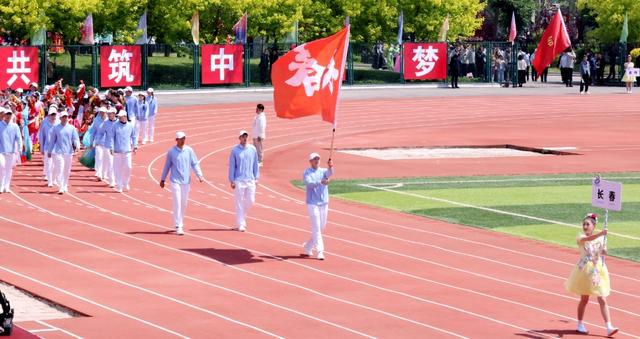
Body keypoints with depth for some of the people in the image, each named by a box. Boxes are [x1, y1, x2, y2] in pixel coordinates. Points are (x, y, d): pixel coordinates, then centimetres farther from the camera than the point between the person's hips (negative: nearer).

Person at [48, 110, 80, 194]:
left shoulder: (72, 128, 7)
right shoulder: (56, 128, 5)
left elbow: (76, 139, 2)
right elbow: (52, 140, 10)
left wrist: (77, 146, -19)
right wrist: (49, 151, 11)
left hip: (68, 152, 2)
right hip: (58, 152, -2)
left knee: (67, 171, 9)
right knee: (59, 170, -12)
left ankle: (65, 186, 25)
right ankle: (60, 188, -15)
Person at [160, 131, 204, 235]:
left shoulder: (189, 150, 2)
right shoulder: (171, 152, -3)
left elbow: (195, 164, 2)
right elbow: (167, 166, 5)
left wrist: (200, 175, -10)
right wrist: (162, 179, 8)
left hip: (186, 181, 3)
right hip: (175, 181, -3)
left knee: (184, 203, 9)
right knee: (177, 203, -9)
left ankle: (180, 222, 25)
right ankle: (178, 226, -9)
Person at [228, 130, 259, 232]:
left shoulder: (252, 149, 6)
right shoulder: (235, 150, -3)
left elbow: (255, 164, 12)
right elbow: (231, 166, -2)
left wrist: (256, 177, 6)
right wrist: (231, 180, -7)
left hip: (250, 180, 3)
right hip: (239, 180, -3)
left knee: (251, 201, 2)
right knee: (239, 203, -3)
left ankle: (242, 215, 29)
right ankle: (241, 224, 1)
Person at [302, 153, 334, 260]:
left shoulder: (323, 171, 7)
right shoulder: (307, 173, -3)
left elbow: (330, 173, -16)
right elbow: (308, 183, -22)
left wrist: (330, 167, -40)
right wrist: (320, 182, -40)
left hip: (324, 203, 5)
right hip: (312, 204, -5)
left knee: (321, 227, 12)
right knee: (316, 228, -10)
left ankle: (308, 247, 30)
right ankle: (319, 251, -11)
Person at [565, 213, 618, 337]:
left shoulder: (600, 238, 1)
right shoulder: (581, 238, -11)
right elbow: (589, 238, -34)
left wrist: (604, 251, -11)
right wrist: (600, 234, -50)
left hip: (598, 271, 2)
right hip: (585, 270, -2)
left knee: (602, 300, -3)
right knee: (584, 299, 8)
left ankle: (609, 327, -7)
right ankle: (580, 324, 26)